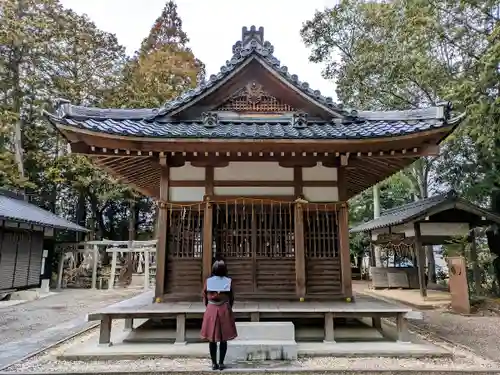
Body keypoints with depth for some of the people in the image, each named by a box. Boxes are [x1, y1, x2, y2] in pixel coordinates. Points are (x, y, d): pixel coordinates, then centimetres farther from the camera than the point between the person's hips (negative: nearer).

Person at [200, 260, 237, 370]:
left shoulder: (208, 281, -3)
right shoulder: (229, 281, -4)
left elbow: (205, 297, 4)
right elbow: (232, 298, 4)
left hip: (211, 310, 1)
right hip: (225, 310, 0)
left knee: (212, 338, 9)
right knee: (223, 339, 8)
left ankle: (214, 363, 14)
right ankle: (221, 363, 12)